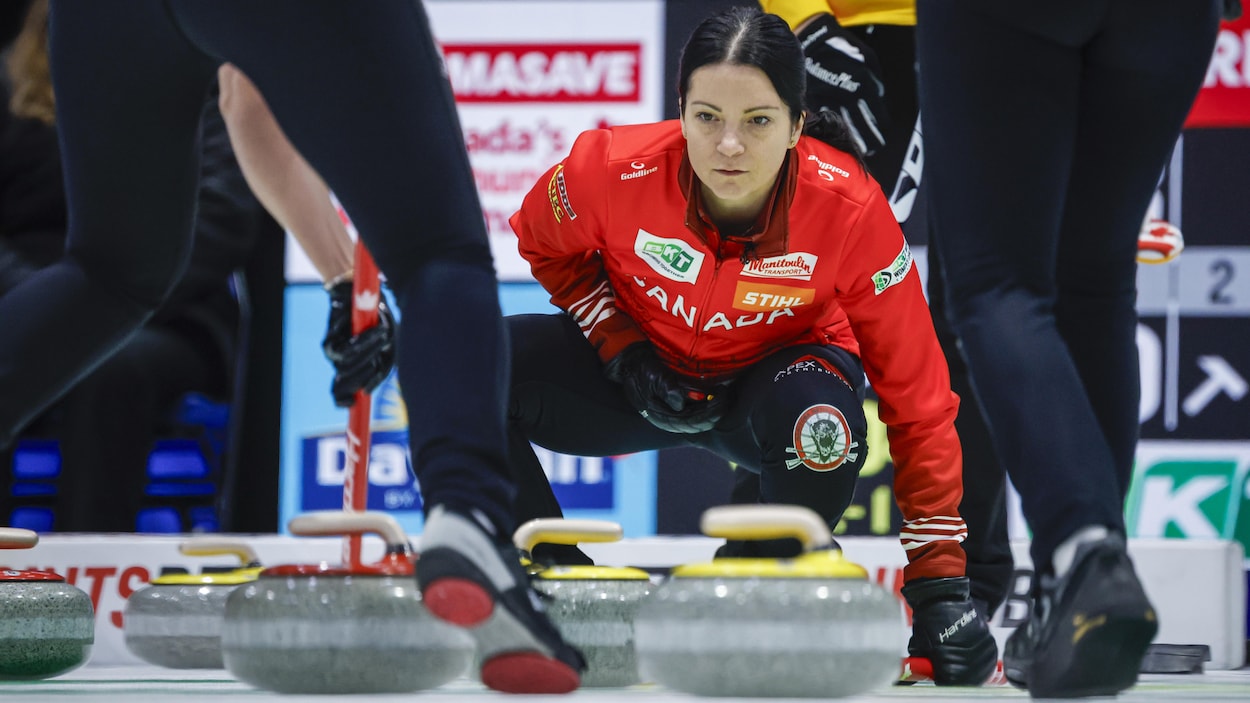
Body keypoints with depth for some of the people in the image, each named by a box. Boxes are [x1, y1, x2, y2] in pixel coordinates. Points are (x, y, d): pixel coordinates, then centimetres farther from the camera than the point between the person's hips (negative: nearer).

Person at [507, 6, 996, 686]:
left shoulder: (850, 210, -30)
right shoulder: (614, 168, -28)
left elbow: (916, 398, -24)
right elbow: (546, 245, -1)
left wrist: (939, 585, -27)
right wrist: (621, 345, -15)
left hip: (773, 372, -1)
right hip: (640, 369, 1)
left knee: (819, 412, -38)